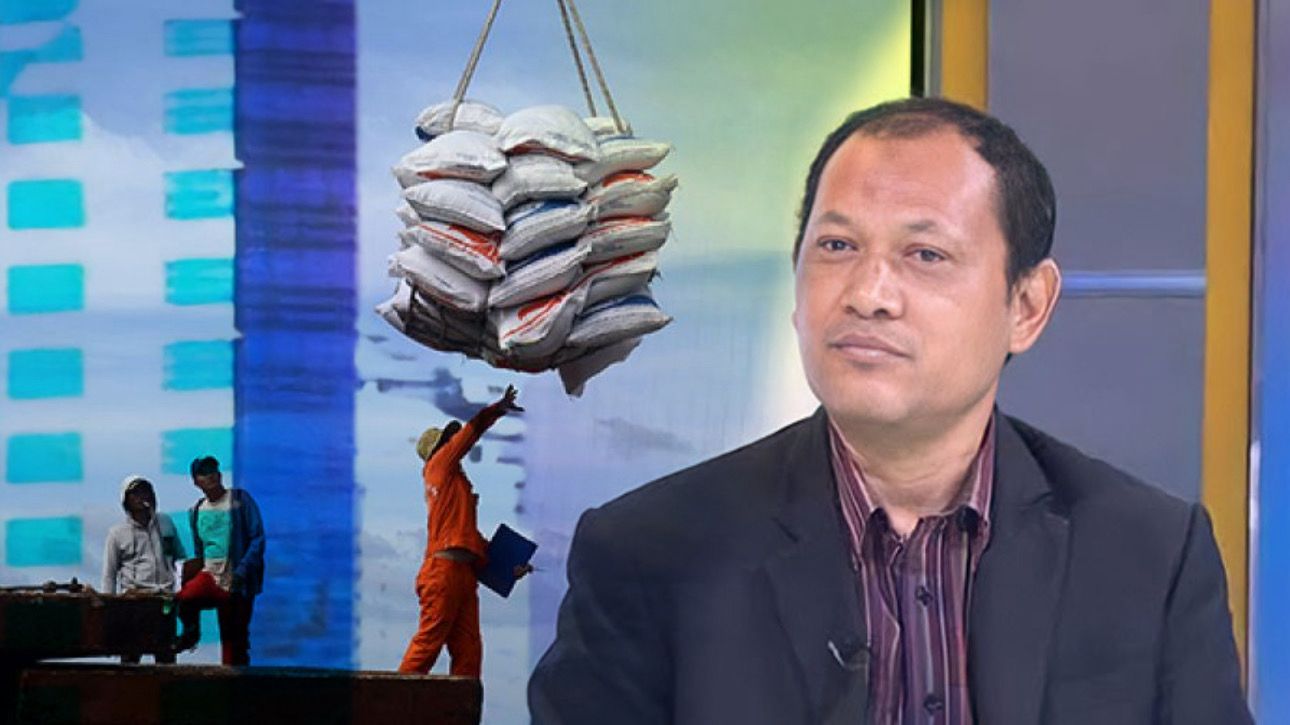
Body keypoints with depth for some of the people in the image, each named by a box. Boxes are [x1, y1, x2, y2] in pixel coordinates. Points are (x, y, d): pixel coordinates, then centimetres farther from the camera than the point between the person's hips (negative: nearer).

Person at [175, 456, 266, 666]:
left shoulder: (241, 499, 0)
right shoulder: (196, 511, 14)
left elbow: (258, 539, -5)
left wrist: (242, 571, -15)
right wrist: (193, 570, 13)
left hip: (237, 584, -3)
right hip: (210, 575, 3)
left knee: (235, 639, -4)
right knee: (184, 598, -29)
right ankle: (192, 631, 0)